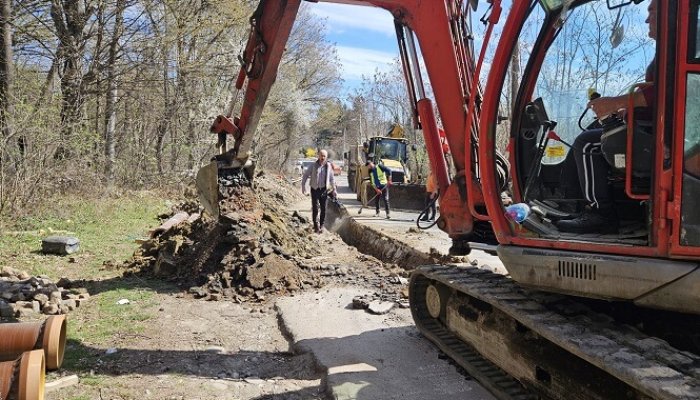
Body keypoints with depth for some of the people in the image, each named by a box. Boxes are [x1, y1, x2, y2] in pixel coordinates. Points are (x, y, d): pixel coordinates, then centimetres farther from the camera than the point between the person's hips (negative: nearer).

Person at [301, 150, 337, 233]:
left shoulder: (329, 166, 2)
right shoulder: (313, 165, -6)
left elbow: (332, 178, 13)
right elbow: (305, 175, 1)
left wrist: (334, 189, 12)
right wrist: (303, 186, -4)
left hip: (324, 189, 2)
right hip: (315, 189, -2)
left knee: (323, 209, 7)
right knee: (315, 208, -5)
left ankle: (321, 225, 21)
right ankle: (316, 226, 4)